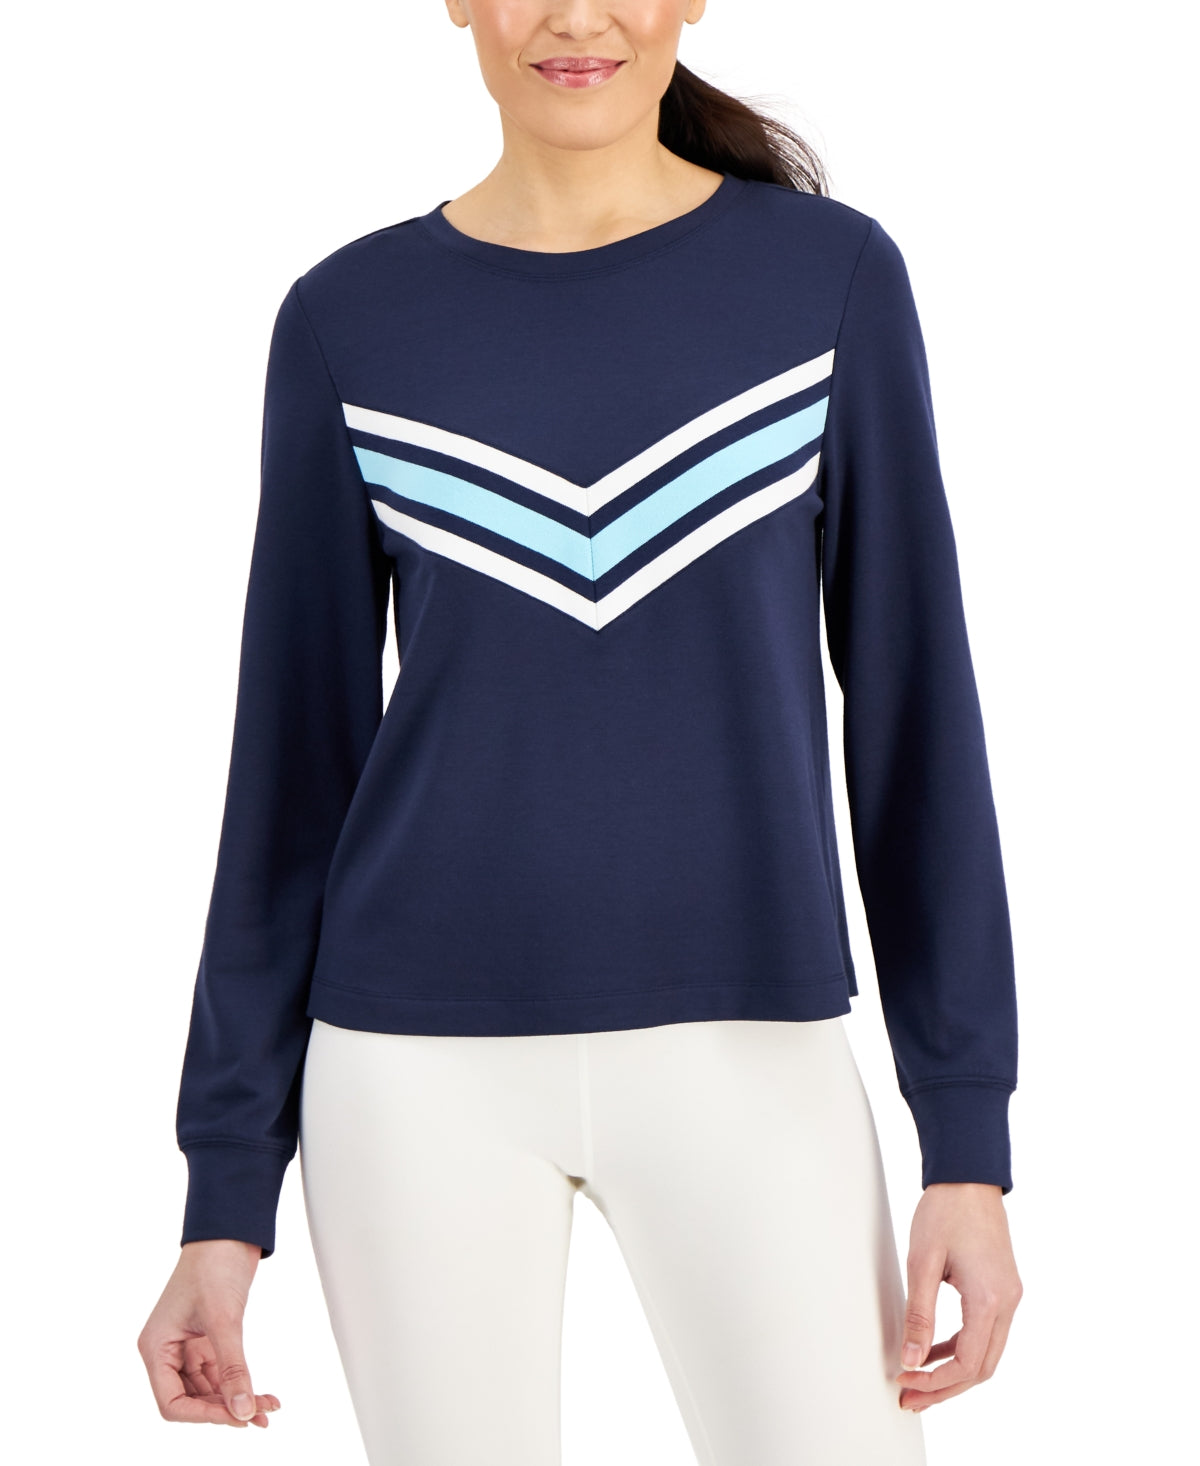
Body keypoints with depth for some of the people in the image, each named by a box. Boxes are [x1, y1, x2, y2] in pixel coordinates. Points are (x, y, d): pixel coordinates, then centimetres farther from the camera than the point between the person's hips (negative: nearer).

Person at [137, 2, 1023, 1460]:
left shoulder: (830, 274, 0)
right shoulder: (349, 322, 2)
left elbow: (913, 704, 1)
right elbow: (295, 757, 4)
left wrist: (971, 1140, -4)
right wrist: (225, 1193, 2)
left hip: (741, 1051, 0)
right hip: (430, 1061, 0)